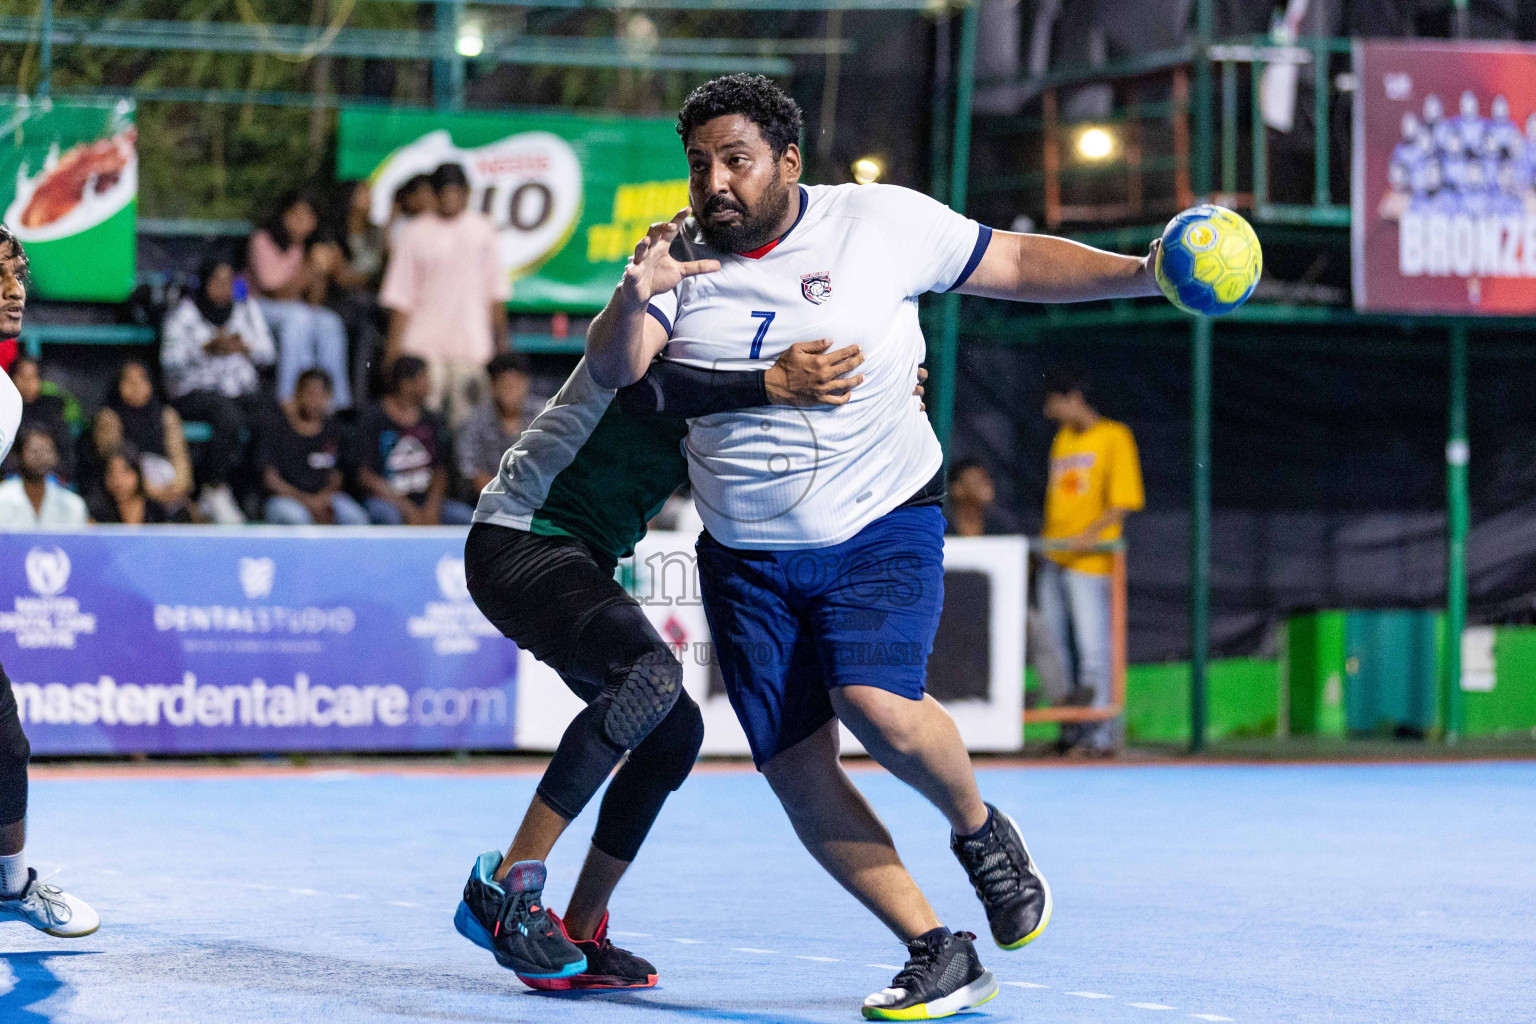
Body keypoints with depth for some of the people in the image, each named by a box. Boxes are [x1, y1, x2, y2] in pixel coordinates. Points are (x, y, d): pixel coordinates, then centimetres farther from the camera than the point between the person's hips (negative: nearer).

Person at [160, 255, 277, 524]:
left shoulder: (247, 308, 12)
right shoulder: (184, 313, -2)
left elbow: (269, 353, 8)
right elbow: (170, 361, -12)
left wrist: (245, 348, -14)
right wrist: (208, 349, -24)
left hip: (242, 390, 5)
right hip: (196, 391, -5)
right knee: (229, 415, -35)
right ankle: (215, 491, -21)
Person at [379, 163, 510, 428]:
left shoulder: (483, 230, 10)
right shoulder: (415, 234, 2)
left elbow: (495, 289, 14)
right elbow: (400, 296, 2)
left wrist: (500, 337, 11)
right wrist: (395, 342, -4)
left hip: (472, 345, 2)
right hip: (424, 344, -2)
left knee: (466, 415, -2)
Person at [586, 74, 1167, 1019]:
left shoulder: (880, 222, -5)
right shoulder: (680, 258, 0)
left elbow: (1017, 264, 2)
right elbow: (613, 368, -13)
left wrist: (1145, 273, -8)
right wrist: (633, 300, -33)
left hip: (882, 524, -3)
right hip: (747, 556, 3)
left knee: (877, 703, -27)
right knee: (796, 770, -3)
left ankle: (979, 829, 5)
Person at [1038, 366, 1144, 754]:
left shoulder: (1114, 437, -3)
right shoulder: (1062, 439, 19)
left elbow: (1125, 501, -10)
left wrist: (1092, 533, -21)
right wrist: (1046, 540, 12)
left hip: (1090, 561, -8)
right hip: (1053, 558, 8)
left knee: (1093, 647, -9)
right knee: (1056, 648, 7)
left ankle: (1100, 735, -8)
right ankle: (1069, 733, 12)